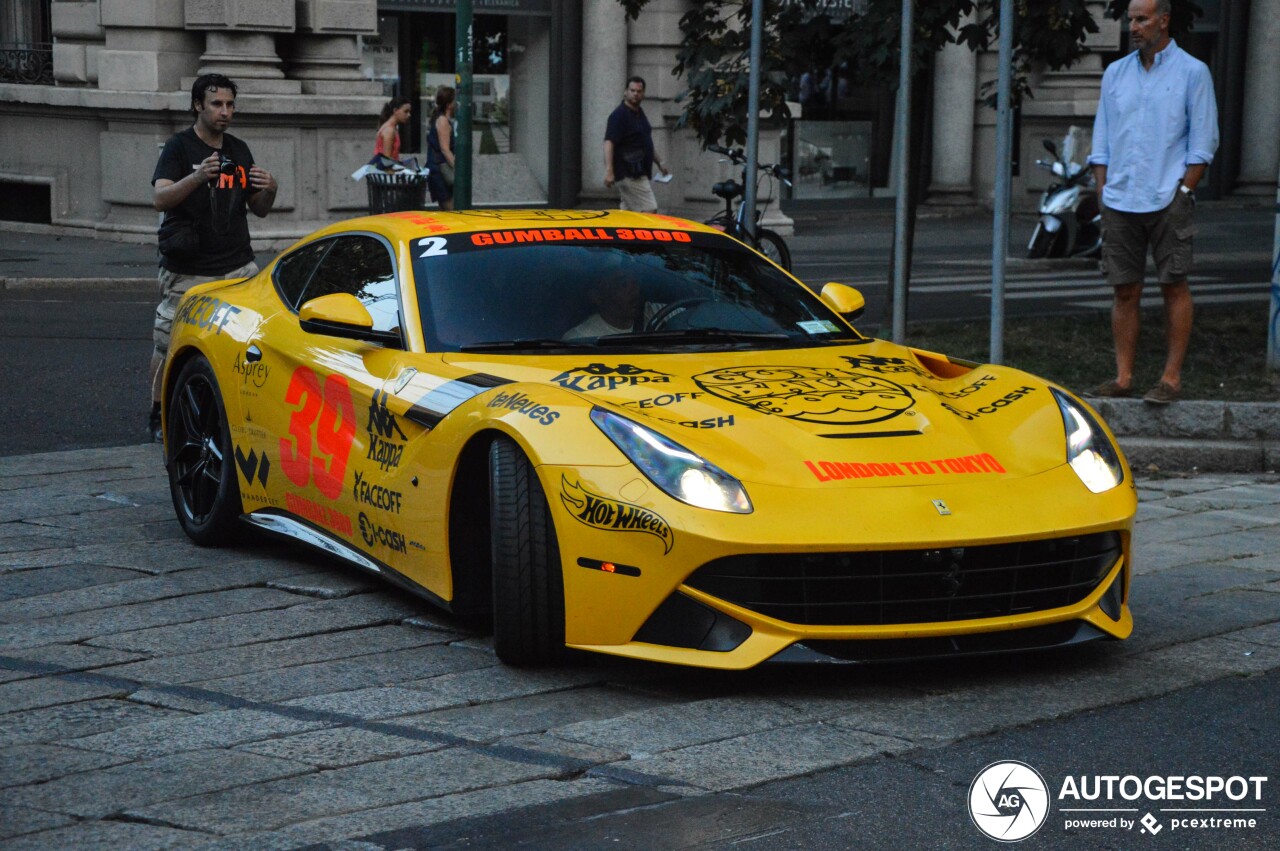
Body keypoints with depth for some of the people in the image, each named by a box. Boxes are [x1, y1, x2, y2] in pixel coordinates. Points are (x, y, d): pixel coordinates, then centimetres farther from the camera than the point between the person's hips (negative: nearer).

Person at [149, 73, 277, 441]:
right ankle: (158, 417, 18)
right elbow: (160, 198, -17)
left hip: (237, 266, 4)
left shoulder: (239, 150, 13)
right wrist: (198, 176, -34)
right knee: (169, 346, 2)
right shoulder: (179, 147, -3)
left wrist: (269, 190, -8)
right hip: (187, 272, -4)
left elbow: (258, 209, 15)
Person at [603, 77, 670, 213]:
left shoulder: (640, 114, 17)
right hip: (629, 174, -9)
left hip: (639, 172, 9)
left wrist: (659, 164, 32)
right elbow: (609, 143, -22)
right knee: (649, 210, -13)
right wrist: (609, 170, -33)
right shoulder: (619, 115, -12)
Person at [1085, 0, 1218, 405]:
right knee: (1125, 290, 5)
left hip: (1168, 200, -4)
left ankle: (1171, 377, 2)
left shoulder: (1191, 72, 1)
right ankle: (1123, 376, 9)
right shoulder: (1115, 73, 14)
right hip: (1120, 201, 4)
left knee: (1174, 287, -2)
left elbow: (1203, 143, -1)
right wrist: (1103, 195, 7)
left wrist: (1183, 192, -9)